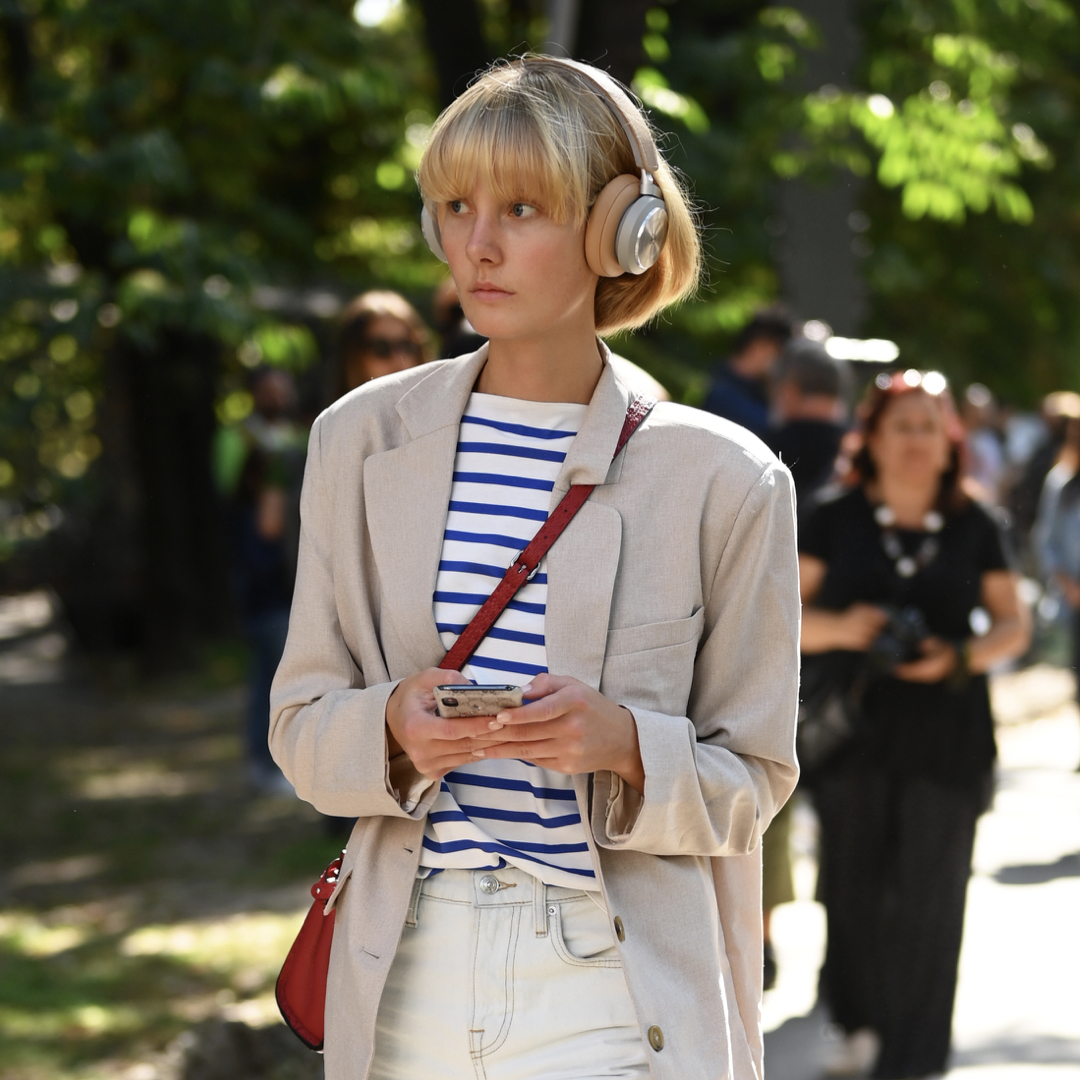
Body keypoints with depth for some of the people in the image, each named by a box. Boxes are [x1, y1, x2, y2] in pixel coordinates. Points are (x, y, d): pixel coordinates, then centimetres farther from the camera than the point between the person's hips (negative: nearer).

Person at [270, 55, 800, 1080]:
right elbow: (301, 723, 7)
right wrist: (393, 725, -14)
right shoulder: (360, 440, 4)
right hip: (409, 979, 2)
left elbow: (751, 776, 1)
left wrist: (624, 742, -18)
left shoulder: (722, 479, -3)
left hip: (609, 992, -2)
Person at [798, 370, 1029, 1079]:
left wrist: (961, 657, -11)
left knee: (928, 893, -4)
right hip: (855, 726, 1)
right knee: (853, 883, 6)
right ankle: (862, 1021, 28)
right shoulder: (837, 522, 3)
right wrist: (841, 627, -17)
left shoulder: (972, 527, 4)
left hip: (947, 734, 0)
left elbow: (1014, 625, 8)